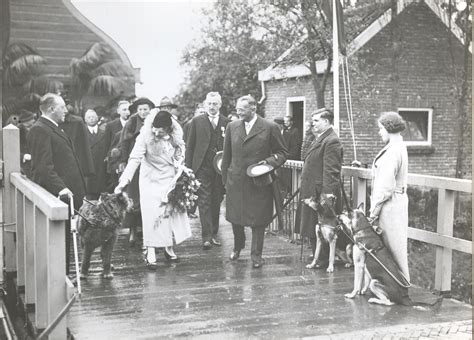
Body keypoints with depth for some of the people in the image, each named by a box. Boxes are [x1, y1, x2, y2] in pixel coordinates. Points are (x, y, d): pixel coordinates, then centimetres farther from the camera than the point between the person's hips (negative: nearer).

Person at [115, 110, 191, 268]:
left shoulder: (176, 134, -10)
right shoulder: (145, 135, -21)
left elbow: (180, 154, 8)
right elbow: (135, 158, -26)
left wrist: (180, 169, -5)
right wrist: (125, 179, -35)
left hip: (171, 179, 4)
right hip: (151, 180, -3)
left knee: (173, 211, 6)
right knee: (152, 214, -5)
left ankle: (169, 247, 21)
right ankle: (151, 252, -1)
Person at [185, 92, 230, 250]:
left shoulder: (227, 123, 5)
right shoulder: (197, 121, 4)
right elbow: (190, 146, 5)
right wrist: (189, 168, -1)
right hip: (202, 168, -1)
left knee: (216, 202, 9)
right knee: (204, 202, -7)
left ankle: (214, 234, 21)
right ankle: (206, 237, -8)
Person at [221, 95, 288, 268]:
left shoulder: (270, 128, -6)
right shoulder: (232, 127, 5)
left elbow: (282, 153, 1)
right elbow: (227, 155, 11)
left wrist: (269, 162, -17)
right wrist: (225, 179, 9)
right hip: (235, 181, 3)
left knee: (258, 220, 3)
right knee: (234, 217, 12)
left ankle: (256, 255, 17)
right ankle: (238, 245, 39)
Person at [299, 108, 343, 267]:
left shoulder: (331, 141, -15)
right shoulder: (319, 139, 17)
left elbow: (331, 172, -21)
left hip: (321, 194, -10)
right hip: (312, 194, 10)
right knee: (313, 231, 14)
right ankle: (318, 259, 23)